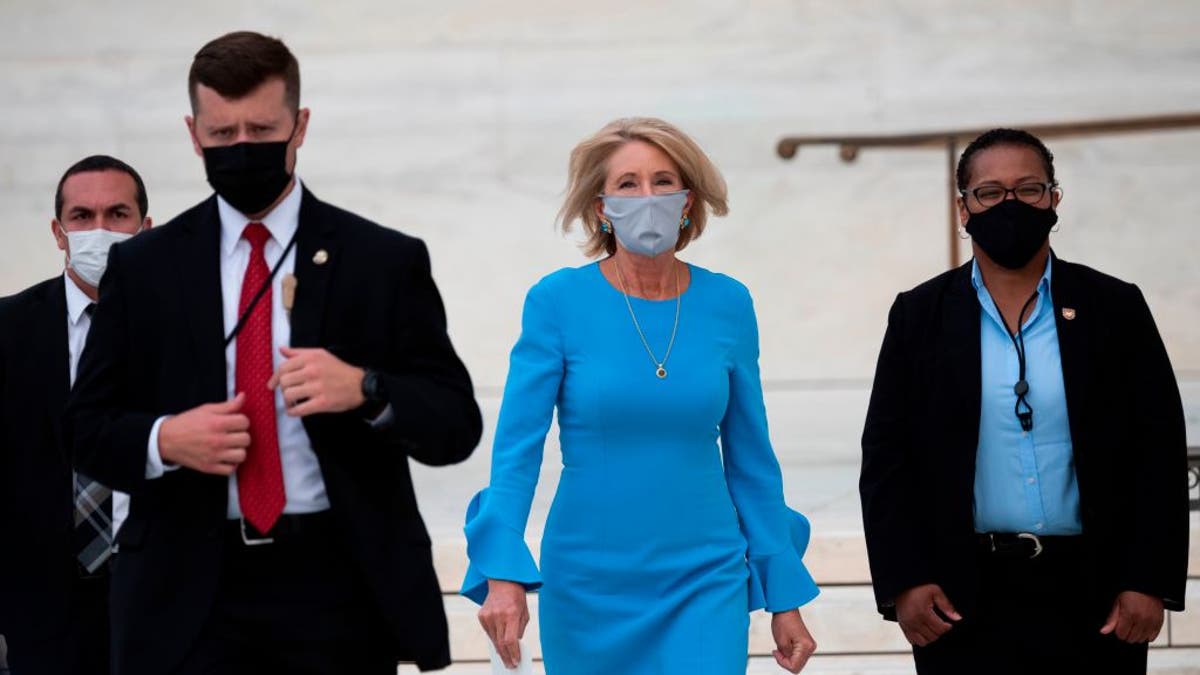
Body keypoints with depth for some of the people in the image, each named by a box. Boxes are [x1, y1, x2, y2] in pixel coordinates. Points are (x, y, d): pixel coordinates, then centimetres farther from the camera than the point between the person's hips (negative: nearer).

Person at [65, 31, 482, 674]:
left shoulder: (385, 261, 3)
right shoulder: (141, 267, 7)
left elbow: (457, 424, 1)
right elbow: (88, 426, 8)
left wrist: (365, 390, -19)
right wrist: (163, 440, -13)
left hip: (340, 588, 0)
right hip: (191, 594, 1)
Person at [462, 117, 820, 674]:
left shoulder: (727, 304, 1)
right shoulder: (559, 301, -6)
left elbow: (751, 459, 8)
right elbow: (516, 447, -11)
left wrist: (785, 597, 7)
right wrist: (503, 575, -24)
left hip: (705, 583, 1)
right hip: (588, 585, -1)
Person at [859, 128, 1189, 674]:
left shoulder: (1115, 308, 5)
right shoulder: (920, 315, 5)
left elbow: (1158, 450, 2)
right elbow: (886, 456, 3)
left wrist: (1150, 582, -5)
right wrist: (903, 581, -6)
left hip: (1093, 594, 0)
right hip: (962, 603, 0)